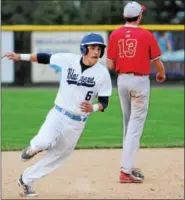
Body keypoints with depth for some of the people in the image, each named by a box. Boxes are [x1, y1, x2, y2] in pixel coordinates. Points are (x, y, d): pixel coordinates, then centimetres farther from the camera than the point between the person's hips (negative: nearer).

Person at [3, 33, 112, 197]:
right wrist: (20, 57, 0)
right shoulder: (68, 60, -7)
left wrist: (93, 108, -27)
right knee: (44, 143, -29)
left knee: (56, 158, 9)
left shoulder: (103, 73, -8)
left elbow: (104, 102, -5)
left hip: (77, 124, 1)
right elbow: (45, 58, 5)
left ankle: (26, 180, 30)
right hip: (58, 114, -1)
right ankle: (34, 147, 8)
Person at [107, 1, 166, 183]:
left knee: (128, 123, 18)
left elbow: (110, 65, -1)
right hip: (140, 81, -4)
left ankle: (129, 165, 21)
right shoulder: (146, 35, -8)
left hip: (122, 80, 4)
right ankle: (126, 170, -12)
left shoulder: (115, 35, 0)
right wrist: (161, 74, 20)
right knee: (136, 125, -4)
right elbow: (157, 62, -2)